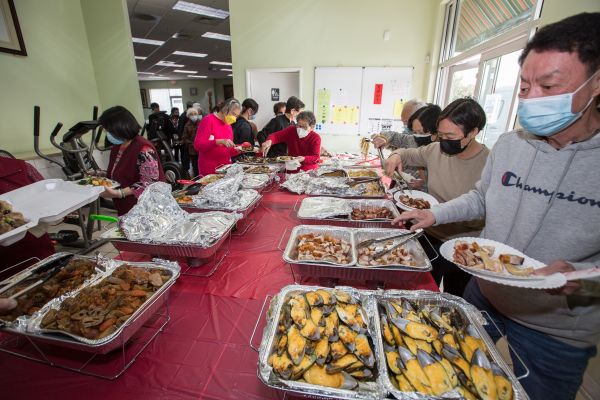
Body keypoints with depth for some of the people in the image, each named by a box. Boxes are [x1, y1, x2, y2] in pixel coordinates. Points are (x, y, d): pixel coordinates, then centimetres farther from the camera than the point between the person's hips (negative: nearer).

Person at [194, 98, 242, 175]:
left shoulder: (228, 125, 13)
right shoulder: (208, 120, -6)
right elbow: (197, 145, -16)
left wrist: (238, 150, -3)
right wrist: (219, 141, -27)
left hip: (226, 169, 6)